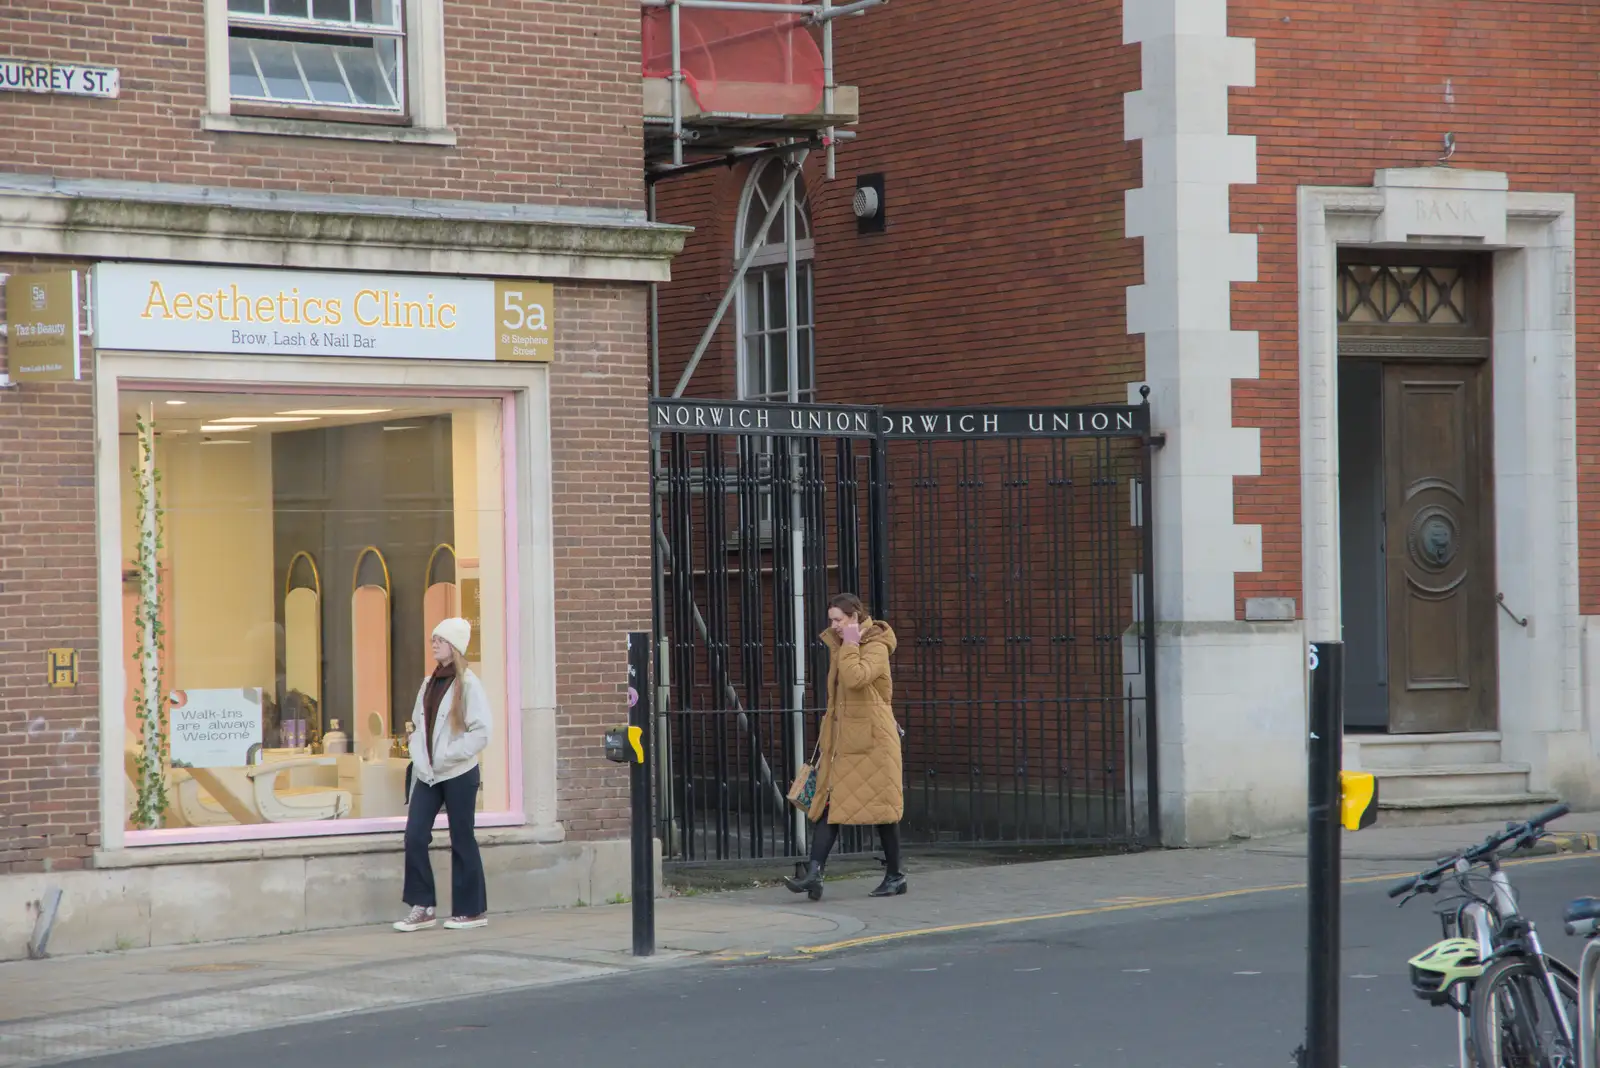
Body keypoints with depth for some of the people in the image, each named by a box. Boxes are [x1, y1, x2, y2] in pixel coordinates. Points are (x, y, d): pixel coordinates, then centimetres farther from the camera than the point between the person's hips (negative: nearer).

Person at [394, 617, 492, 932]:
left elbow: (481, 732, -14)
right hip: (428, 775, 6)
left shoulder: (468, 684, -10)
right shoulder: (429, 684, 12)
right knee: (414, 837, -3)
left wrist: (449, 754, -18)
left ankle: (472, 910, 13)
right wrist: (419, 757, 0)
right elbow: (418, 725, 16)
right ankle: (422, 907, 4)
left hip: (459, 775, -6)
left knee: (462, 840, 2)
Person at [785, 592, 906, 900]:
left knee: (880, 805, 1)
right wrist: (827, 733, 23)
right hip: (841, 741, 8)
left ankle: (895, 875, 13)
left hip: (871, 739, -8)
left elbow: (856, 678, -30)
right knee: (829, 804, -4)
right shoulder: (838, 647, 15)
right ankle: (814, 874, -13)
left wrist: (849, 644, -19)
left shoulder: (875, 646, -10)